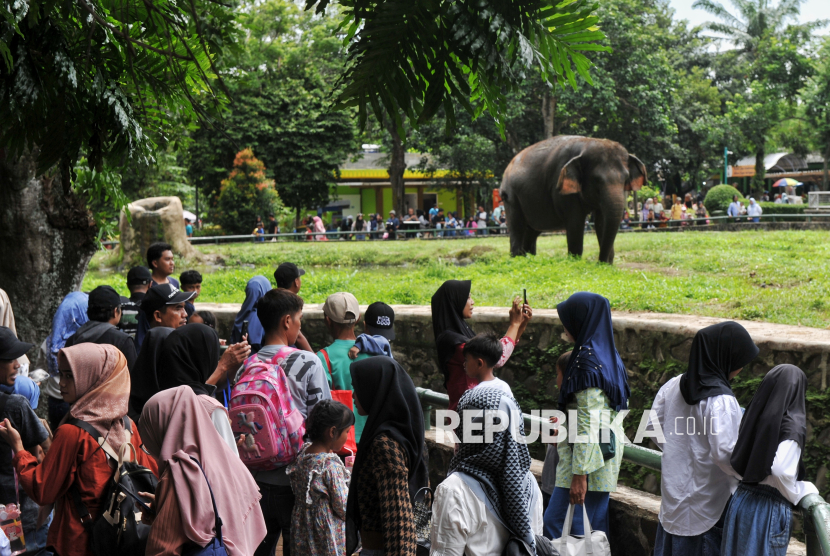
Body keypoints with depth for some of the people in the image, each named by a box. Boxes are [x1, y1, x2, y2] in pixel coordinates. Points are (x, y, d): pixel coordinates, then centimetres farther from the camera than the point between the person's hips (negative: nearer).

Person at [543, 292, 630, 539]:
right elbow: (622, 408, 17)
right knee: (595, 527, 14)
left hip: (587, 454, -10)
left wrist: (579, 474, -21)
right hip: (607, 450, 10)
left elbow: (589, 423, -22)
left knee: (556, 523, -6)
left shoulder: (586, 361, -19)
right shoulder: (609, 355, 9)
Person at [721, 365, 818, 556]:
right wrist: (804, 490, -4)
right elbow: (782, 472, -21)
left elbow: (737, 460, 6)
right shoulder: (792, 425, -16)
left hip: (742, 499, 6)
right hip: (769, 509, -6)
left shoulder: (755, 416, 3)